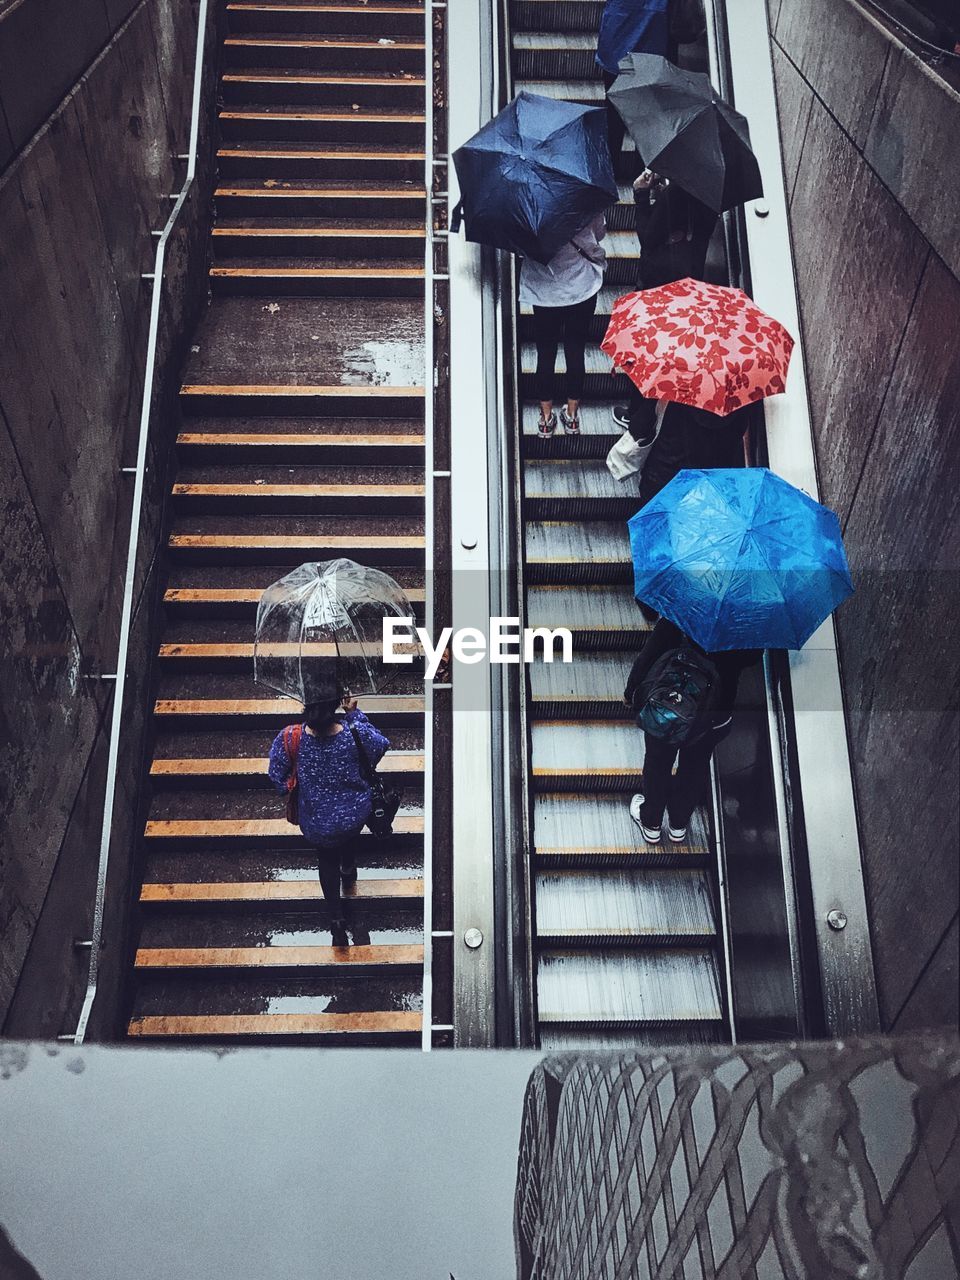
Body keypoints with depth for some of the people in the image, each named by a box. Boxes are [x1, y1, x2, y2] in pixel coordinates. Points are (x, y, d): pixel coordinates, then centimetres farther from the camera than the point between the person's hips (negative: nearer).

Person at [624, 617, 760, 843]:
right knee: (695, 767, 27)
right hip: (716, 718, 2)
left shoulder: (674, 622, -28)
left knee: (658, 765, 24)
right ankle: (678, 826, 46)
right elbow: (754, 657, -1)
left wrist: (631, 693, -2)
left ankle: (651, 824, 44)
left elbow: (647, 660, -19)